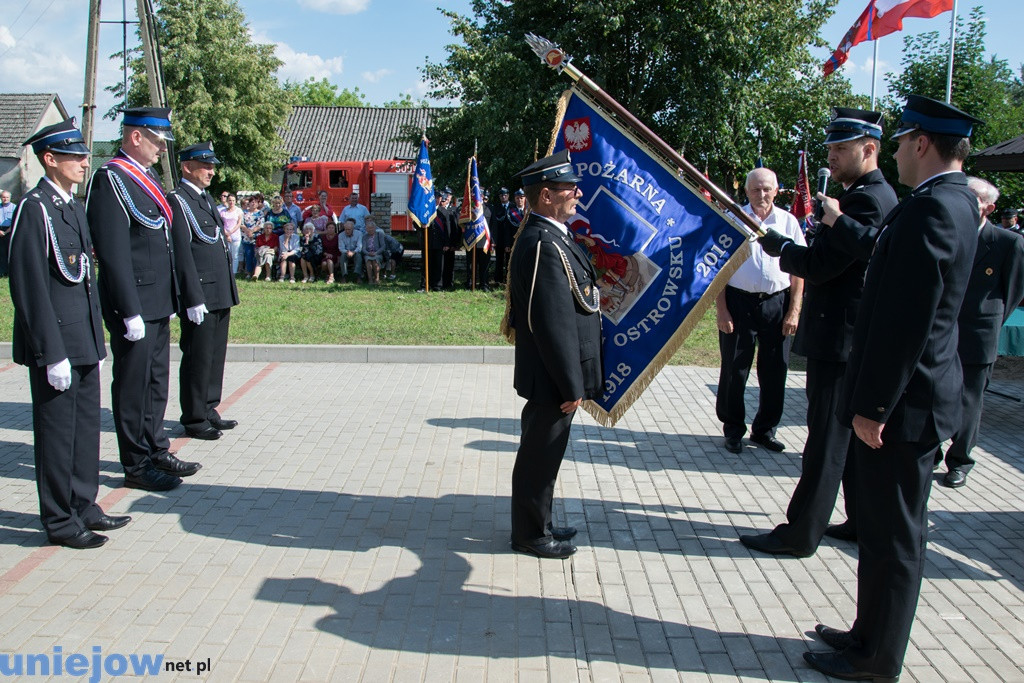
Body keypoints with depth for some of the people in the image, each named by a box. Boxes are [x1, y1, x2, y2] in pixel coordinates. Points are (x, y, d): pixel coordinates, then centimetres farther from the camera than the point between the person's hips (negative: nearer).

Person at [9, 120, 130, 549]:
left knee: (86, 425, 15)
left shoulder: (73, 207, 14)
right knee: (58, 430, 2)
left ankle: (83, 507, 28)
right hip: (55, 343, -8)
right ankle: (60, 522, 14)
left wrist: (95, 339, 16)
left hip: (83, 341, 9)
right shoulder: (34, 209, -13)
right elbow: (29, 287, -18)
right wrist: (53, 354, -19)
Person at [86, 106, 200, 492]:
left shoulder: (147, 176, 14)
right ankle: (137, 466, 12)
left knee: (156, 381, 17)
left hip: (158, 304, 9)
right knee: (134, 384, 1)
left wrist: (171, 299, 18)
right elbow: (114, 254, -20)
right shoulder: (111, 179, -15)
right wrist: (130, 312, -21)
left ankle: (156, 452, 29)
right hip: (134, 304, -9)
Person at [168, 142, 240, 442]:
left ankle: (209, 410, 26)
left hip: (220, 294, 9)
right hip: (200, 295, -9)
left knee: (216, 355, 15)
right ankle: (194, 419, 10)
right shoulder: (177, 201, -11)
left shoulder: (206, 198, 17)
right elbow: (182, 254, -16)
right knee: (197, 358, 0)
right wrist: (194, 299, -20)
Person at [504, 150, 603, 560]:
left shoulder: (550, 236, 11)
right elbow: (555, 326, -25)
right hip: (551, 378, -10)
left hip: (552, 376, 10)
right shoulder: (543, 245, -24)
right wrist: (571, 386, -21)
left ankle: (537, 525, 35)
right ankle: (530, 535, 20)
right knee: (540, 456, 5)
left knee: (541, 454, 20)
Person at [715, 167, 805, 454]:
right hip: (739, 301, -2)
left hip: (777, 303, 2)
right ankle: (733, 430, 20)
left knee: (775, 371, 7)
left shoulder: (788, 222, 5)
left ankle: (765, 429, 23)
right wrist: (721, 309, -8)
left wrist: (794, 311, -1)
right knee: (735, 370, 5)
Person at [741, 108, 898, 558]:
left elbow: (819, 265, -22)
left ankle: (801, 534, 5)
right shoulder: (874, 195, 15)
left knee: (826, 440, -3)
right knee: (855, 436, 18)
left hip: (840, 339, -11)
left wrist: (779, 247, -7)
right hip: (853, 339, 11)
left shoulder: (866, 200, -19)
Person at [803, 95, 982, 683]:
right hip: (918, 395, 10)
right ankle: (872, 634, 33)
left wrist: (874, 406, -21)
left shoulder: (930, 210, -21)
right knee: (887, 527, 19)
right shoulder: (957, 202, 10)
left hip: (906, 402, -10)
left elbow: (906, 320, -25)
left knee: (894, 535, 3)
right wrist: (847, 225, 23)